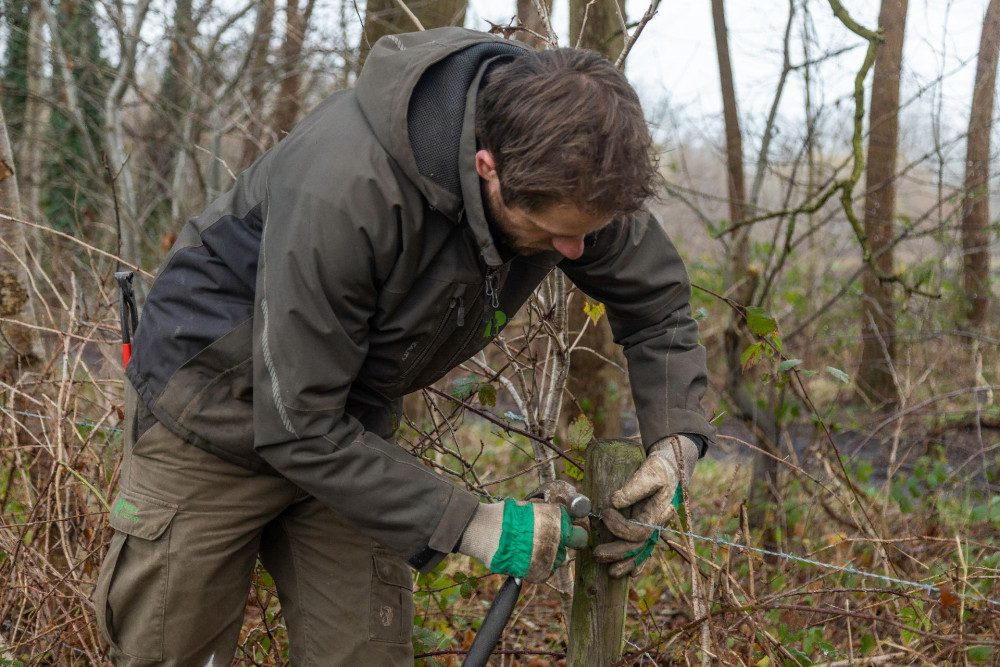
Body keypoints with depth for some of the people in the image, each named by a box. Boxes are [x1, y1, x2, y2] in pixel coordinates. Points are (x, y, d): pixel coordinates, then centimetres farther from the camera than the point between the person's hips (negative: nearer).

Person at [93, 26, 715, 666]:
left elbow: (658, 302, 0)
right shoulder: (345, 187, -39)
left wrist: (674, 443, -17)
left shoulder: (568, 173, -20)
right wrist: (469, 524, -29)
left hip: (348, 425, 5)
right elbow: (297, 427, -32)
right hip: (214, 411, -5)